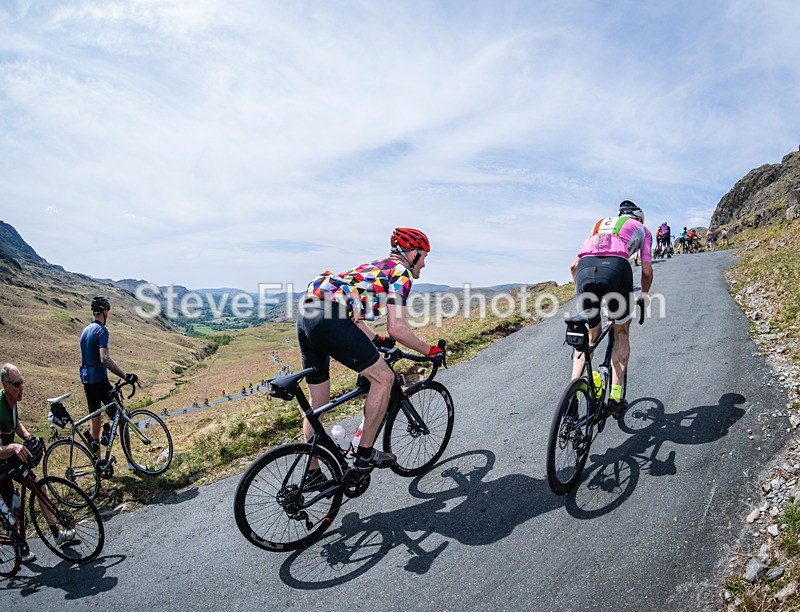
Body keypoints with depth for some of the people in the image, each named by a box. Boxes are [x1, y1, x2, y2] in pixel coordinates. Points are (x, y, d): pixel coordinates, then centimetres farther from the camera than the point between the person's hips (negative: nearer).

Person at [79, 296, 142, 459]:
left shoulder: (85, 330, 14)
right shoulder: (101, 330, -14)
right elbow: (105, 358, -26)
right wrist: (127, 376, -30)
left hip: (86, 379, 9)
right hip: (99, 379, -9)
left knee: (95, 419, 13)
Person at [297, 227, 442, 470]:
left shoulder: (376, 266, 31)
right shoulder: (401, 272, 5)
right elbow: (397, 328, -5)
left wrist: (376, 340, 37)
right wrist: (430, 350, 8)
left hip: (306, 314, 10)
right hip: (328, 317, -10)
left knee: (317, 403, 17)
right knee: (383, 378, 3)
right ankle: (365, 454, 10)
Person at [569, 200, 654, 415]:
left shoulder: (601, 223, 38)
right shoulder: (642, 229, 31)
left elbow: (574, 265, 29)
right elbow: (647, 271, 23)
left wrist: (582, 290, 43)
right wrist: (644, 296, 40)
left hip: (585, 269, 3)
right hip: (616, 268, -2)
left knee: (589, 334, 18)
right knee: (622, 332, 19)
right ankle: (615, 397, 14)